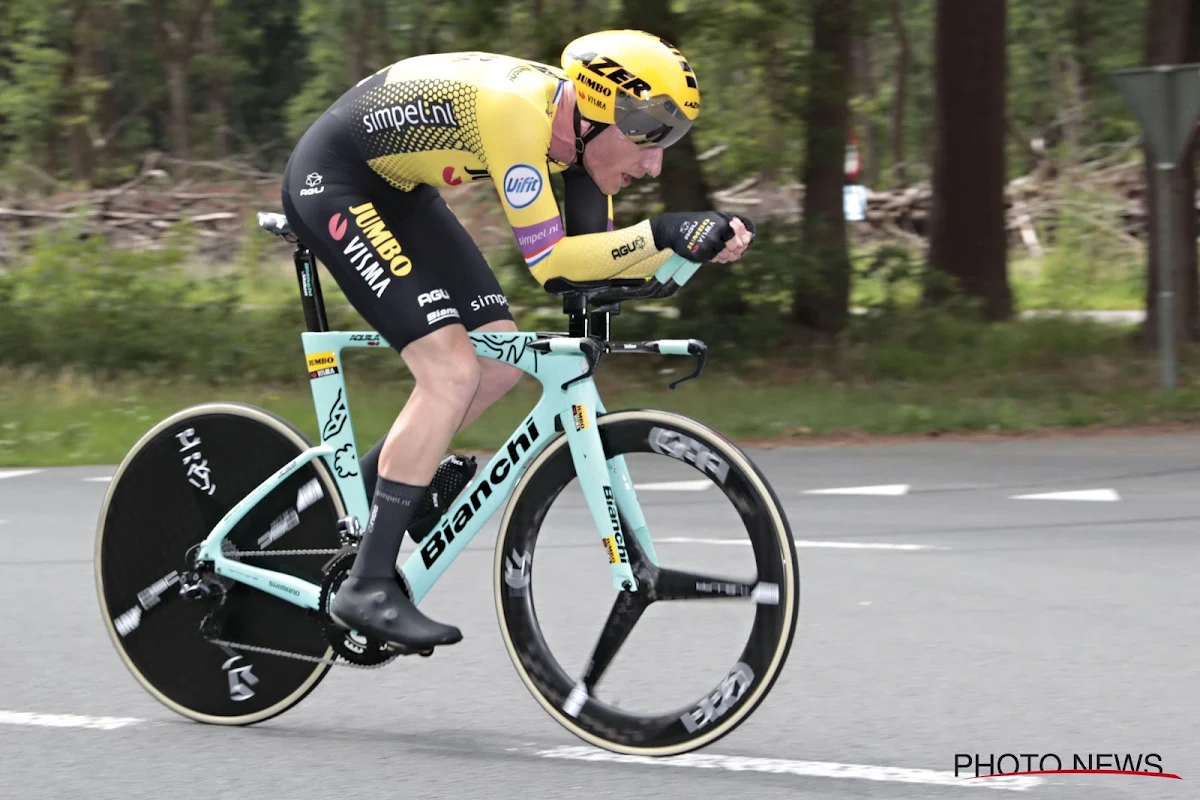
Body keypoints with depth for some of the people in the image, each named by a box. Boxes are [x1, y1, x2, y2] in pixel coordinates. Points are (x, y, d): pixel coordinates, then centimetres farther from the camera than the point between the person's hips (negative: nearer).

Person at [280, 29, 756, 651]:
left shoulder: (576, 127, -6)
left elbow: (593, 255, -2)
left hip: (398, 190, 10)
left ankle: (365, 483, 19)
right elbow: (547, 258, -31)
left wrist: (700, 245, -16)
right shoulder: (518, 107, -32)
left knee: (500, 362, 5)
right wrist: (661, 234, -36)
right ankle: (368, 586, -15)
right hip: (332, 183, -10)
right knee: (453, 370, -18)